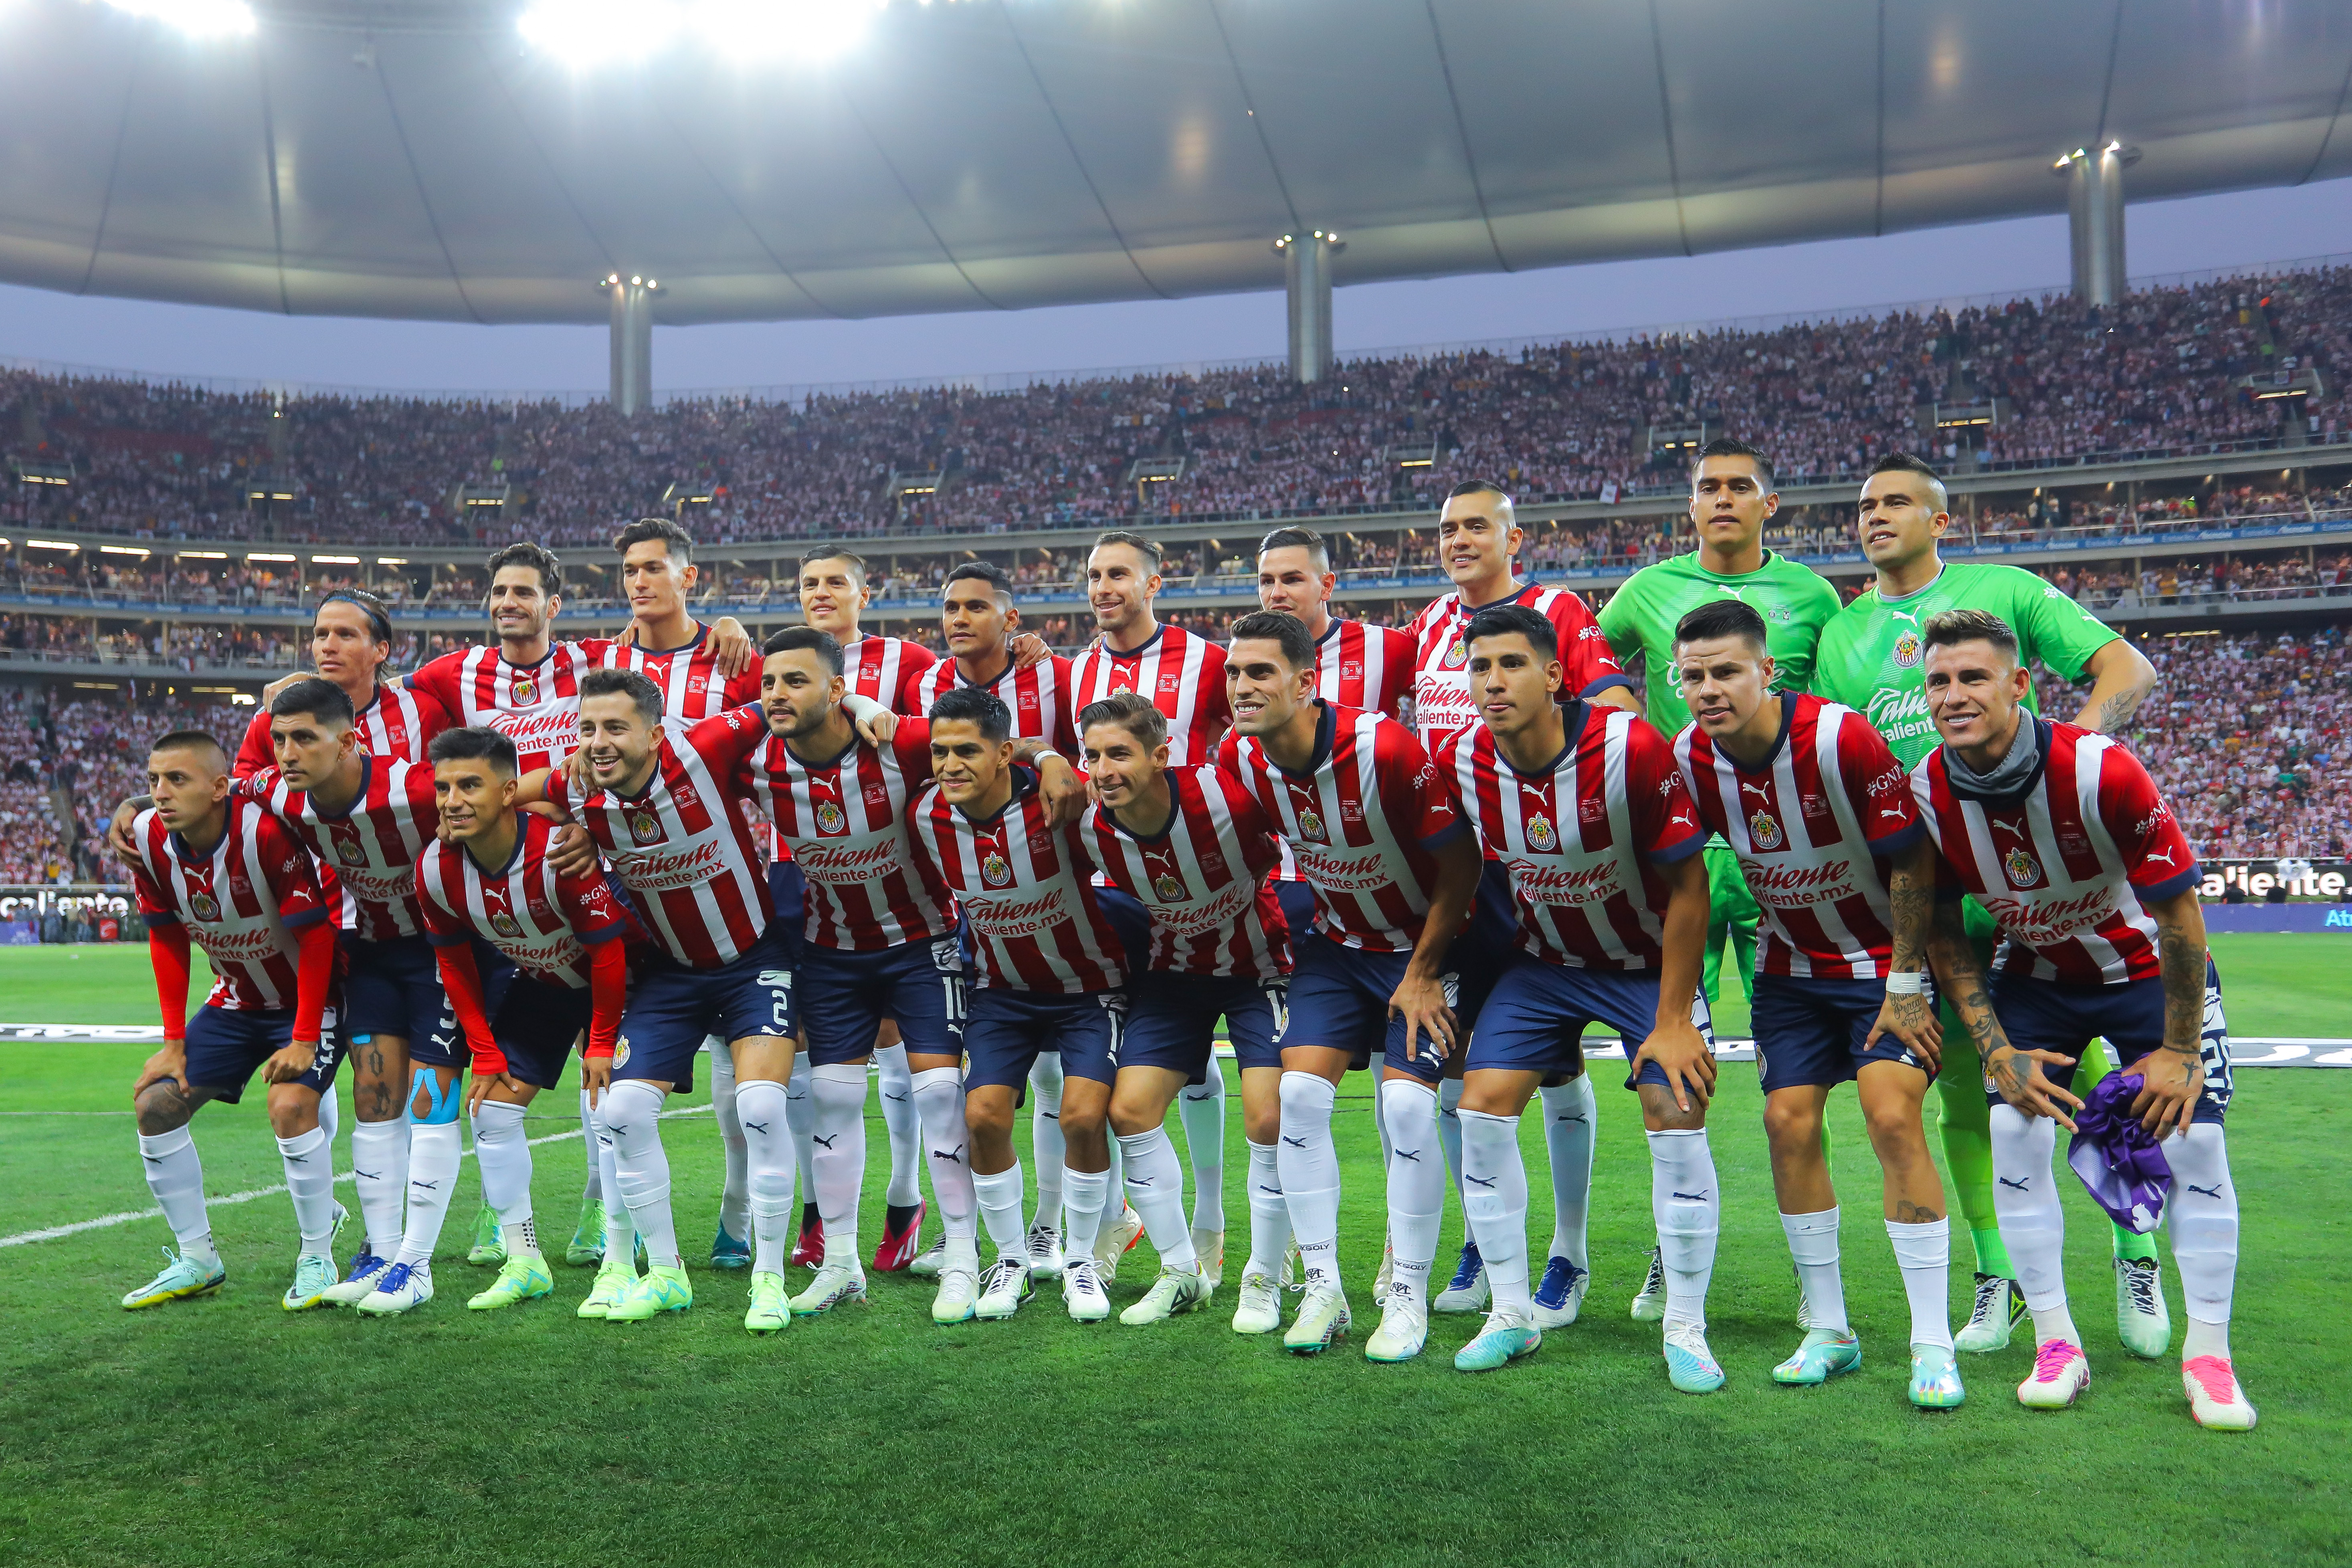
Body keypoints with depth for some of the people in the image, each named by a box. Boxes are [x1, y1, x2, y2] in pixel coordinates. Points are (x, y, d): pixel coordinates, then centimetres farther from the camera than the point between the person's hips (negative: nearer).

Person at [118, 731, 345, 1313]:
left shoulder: (266, 832, -31)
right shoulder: (148, 840, -12)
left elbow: (315, 936, -25)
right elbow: (166, 940, 0)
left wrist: (304, 1039, -23)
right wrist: (175, 1042, -1)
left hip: (309, 995, -7)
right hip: (236, 1000, 7)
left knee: (290, 1106, -25)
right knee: (155, 1104, -1)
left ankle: (318, 1259, -6)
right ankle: (197, 1260, 13)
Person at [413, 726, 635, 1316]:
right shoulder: (435, 869, -19)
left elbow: (606, 950, -25)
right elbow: (454, 963, -3)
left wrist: (601, 1043, -17)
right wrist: (485, 1054, -1)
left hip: (607, 982, -6)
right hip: (530, 982, 6)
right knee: (492, 1107, 3)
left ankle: (618, 1267, -4)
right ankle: (523, 1263, 15)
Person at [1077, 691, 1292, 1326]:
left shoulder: (1228, 795, -31)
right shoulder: (1091, 827, -19)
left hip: (1256, 966, -4)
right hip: (1173, 974, 4)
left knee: (1271, 1119, -12)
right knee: (1130, 1109, -4)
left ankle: (1264, 1280, 9)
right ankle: (1183, 1272, 14)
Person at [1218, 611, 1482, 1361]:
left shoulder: (1385, 749, -29)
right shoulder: (1239, 759, -13)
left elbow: (1460, 864, -18)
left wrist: (1423, 973, -13)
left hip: (1422, 941, -4)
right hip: (1337, 944, 5)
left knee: (1407, 1105, -14)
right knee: (1300, 1093, -8)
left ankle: (1408, 1297, 3)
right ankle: (1323, 1290, 5)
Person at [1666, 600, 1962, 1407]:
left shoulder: (1843, 738, -26)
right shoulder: (1688, 758, -13)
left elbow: (1911, 861, -17)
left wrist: (1908, 984, -14)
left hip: (1885, 956, -4)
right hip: (1791, 963, 4)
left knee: (1893, 1117, -16)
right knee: (1788, 1120, -3)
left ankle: (1933, 1344, -6)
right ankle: (1829, 1331, 11)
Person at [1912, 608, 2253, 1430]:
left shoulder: (2102, 771, -32)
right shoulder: (1926, 794, -21)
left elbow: (2178, 913, -20)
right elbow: (1943, 933, -6)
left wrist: (2180, 1048, -15)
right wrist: (1994, 1047, -11)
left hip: (2146, 968, -2)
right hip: (2033, 976, 2)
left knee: (2193, 1139, -10)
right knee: (2015, 1134, -11)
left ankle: (2209, 1357, 5)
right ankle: (2057, 1345, 3)